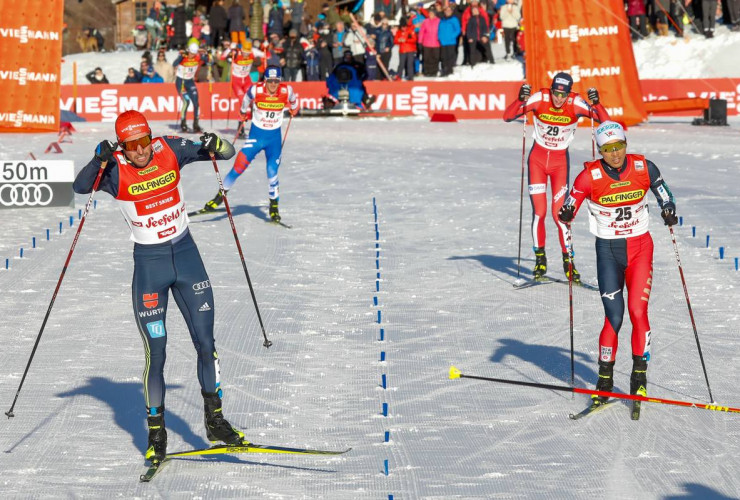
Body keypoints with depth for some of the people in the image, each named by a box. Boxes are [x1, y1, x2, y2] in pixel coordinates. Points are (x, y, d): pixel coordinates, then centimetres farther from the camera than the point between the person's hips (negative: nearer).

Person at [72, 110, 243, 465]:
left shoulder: (170, 150, -6)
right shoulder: (116, 170, -12)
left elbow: (227, 153, 0)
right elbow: (80, 186, -29)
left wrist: (213, 145, -21)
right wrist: (100, 160, -43)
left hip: (186, 255, 3)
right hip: (149, 265, -3)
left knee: (205, 342, 5)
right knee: (156, 352, -3)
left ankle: (215, 420, 19)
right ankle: (156, 432, 11)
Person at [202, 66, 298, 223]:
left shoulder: (286, 91, -14)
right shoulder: (256, 90, -17)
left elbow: (292, 102, 11)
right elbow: (246, 102, 7)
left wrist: (293, 109, 30)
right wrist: (245, 113, 23)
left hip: (275, 137, 0)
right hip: (256, 134, 0)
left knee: (272, 173, -6)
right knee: (239, 166, -6)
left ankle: (274, 205, 14)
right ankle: (221, 195, 11)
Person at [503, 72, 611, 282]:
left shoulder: (575, 103, -15)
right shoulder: (540, 98, -15)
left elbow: (605, 121, -20)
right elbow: (507, 116, -18)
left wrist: (596, 103, -38)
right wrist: (520, 99, -35)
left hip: (560, 161, 0)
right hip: (537, 158, 1)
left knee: (559, 213, -7)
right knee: (539, 211, -6)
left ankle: (568, 260, 7)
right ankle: (540, 258, 11)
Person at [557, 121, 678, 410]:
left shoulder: (643, 168, -7)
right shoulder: (590, 176, -12)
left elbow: (665, 196, 6)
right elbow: (566, 212, -10)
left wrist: (669, 213, -14)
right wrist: (566, 214, -32)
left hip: (640, 246, 1)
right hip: (608, 250, -1)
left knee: (638, 311, -10)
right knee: (614, 316, -6)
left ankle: (639, 378, 3)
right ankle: (605, 380, 9)